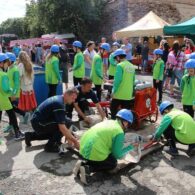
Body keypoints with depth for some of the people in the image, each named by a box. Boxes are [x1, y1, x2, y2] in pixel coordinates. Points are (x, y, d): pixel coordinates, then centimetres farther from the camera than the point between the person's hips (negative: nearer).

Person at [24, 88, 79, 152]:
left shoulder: (58, 98, 7)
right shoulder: (59, 104, -23)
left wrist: (68, 137, 10)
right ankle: (50, 146, -7)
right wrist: (74, 140, -22)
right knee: (67, 122, -16)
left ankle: (30, 136, 26)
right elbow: (62, 128, -29)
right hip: (39, 124, -10)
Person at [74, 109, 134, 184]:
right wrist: (130, 147, 9)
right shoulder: (120, 133, -10)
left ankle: (84, 163, 10)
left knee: (109, 158, 30)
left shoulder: (108, 122, 13)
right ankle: (88, 168, -2)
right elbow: (117, 155, -5)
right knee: (113, 164, 17)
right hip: (93, 152, -8)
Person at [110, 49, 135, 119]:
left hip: (119, 94, -6)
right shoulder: (132, 66, 10)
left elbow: (117, 80, -19)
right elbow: (133, 80, 14)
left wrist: (114, 91, -11)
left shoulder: (120, 65, -12)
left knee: (113, 109, 12)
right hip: (128, 94, 6)